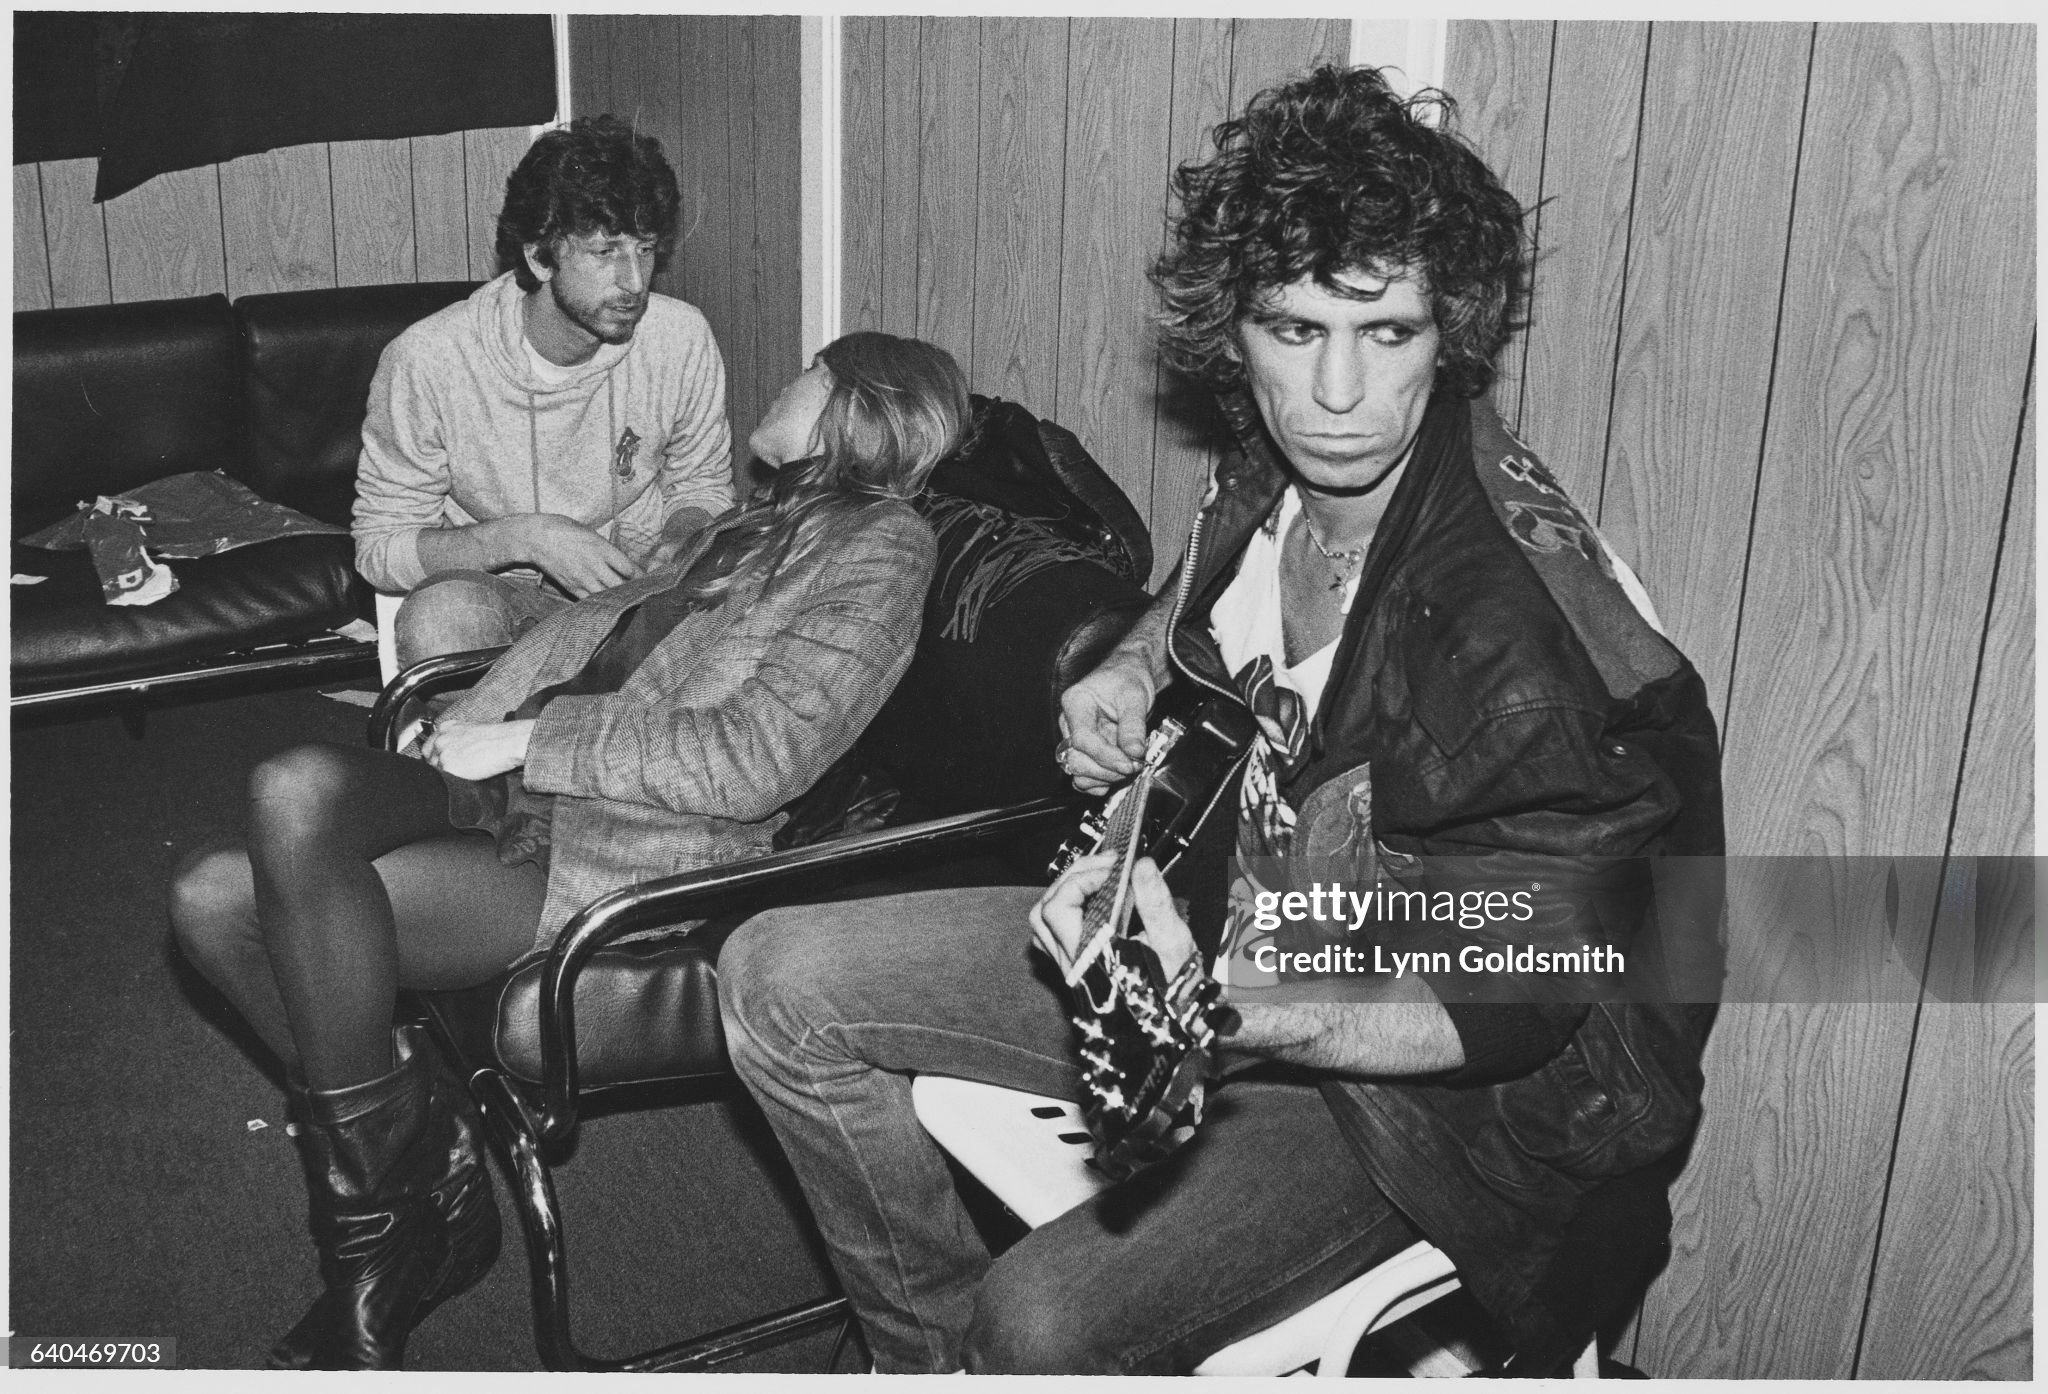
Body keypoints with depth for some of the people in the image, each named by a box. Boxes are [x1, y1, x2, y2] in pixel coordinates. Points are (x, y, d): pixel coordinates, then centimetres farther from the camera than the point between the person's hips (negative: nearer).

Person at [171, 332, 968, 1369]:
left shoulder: (883, 544, -5)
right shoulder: (765, 522, 23)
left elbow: (756, 756, -17)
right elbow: (608, 621, 23)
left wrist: (527, 739, -13)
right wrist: (470, 727, 8)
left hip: (627, 856, -9)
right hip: (522, 797, 9)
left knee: (295, 794, -28)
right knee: (211, 900, -8)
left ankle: (374, 1229, -14)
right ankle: (429, 1171, 1)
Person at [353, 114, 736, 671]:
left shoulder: (682, 338, -10)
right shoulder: (427, 361, -18)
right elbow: (380, 549, -11)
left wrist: (675, 547, -16)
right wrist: (525, 537, -26)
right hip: (495, 588, -2)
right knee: (443, 613, -36)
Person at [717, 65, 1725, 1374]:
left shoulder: (1525, 635, -30)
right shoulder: (1278, 462, -7)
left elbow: (1511, 1007, -25)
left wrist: (1218, 1018, -39)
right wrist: (1131, 672, -2)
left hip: (1411, 1084, -7)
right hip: (1212, 934, 7)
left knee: (1046, 1328, -29)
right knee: (778, 981, 1)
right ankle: (930, 1352, 18)